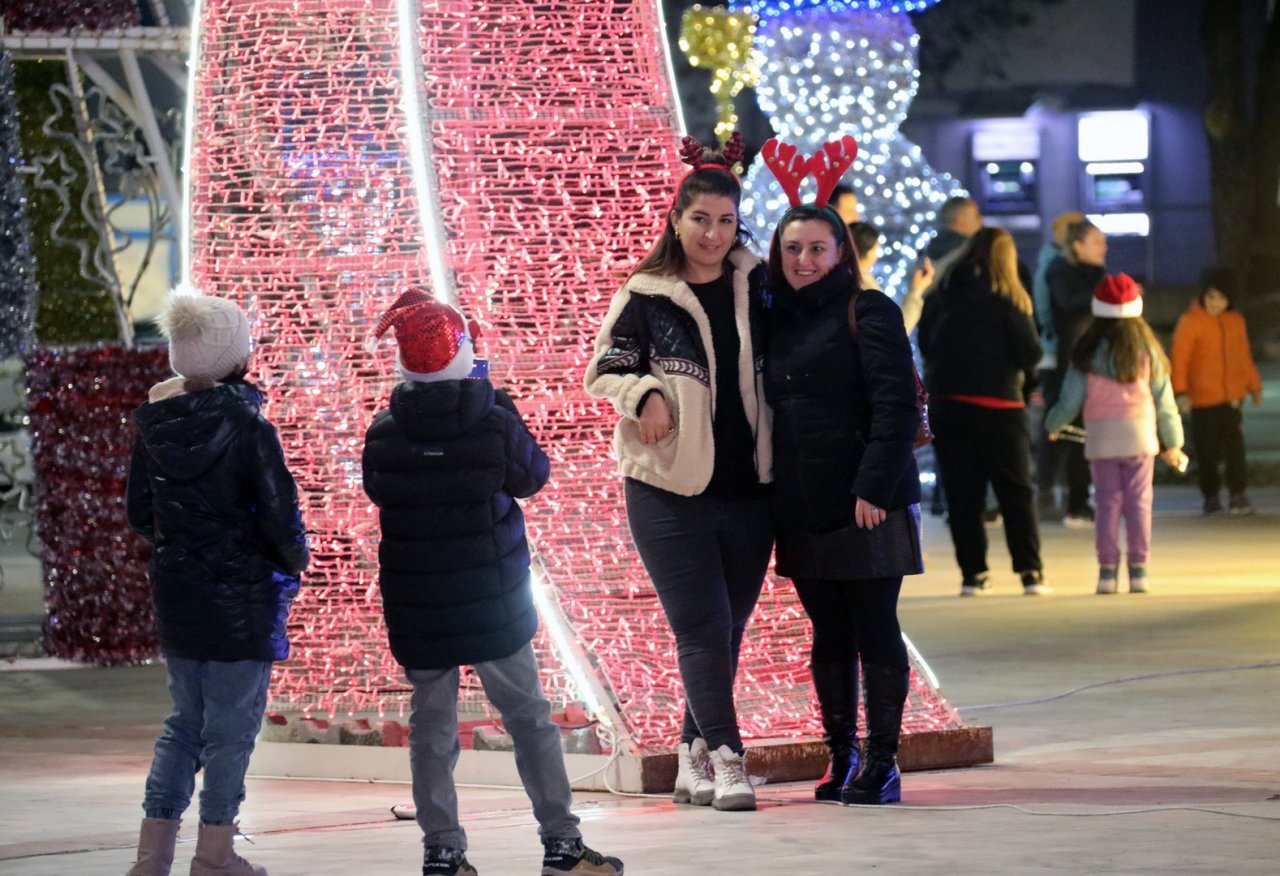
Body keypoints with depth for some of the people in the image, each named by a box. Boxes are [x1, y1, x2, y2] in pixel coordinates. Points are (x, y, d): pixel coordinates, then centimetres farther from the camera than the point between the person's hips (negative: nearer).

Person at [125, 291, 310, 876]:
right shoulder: (247, 430, -19)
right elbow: (279, 515, -16)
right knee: (232, 724, 6)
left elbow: (139, 513, 5)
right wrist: (294, 560, 3)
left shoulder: (154, 426, -2)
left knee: (186, 719, 17)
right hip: (242, 597, -6)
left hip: (176, 590, 6)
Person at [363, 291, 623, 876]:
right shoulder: (496, 422, -13)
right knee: (527, 717, 9)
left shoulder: (383, 433, -9)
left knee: (431, 724, 10)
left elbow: (375, 490, 5)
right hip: (493, 601, -1)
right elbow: (533, 476, 3)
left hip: (416, 606, 1)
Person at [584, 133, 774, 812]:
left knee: (728, 628, 8)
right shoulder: (646, 294, -3)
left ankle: (693, 761, 18)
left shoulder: (755, 285, 7)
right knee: (702, 627, -10)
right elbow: (604, 369, -1)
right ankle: (726, 760, -11)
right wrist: (644, 394, -20)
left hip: (747, 490, 4)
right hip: (671, 492, -4)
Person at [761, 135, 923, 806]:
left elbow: (897, 406, -13)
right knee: (828, 635, 10)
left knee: (875, 630, -3)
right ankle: (839, 757, 16)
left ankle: (881, 762, 0)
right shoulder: (776, 320, 14)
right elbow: (767, 409, 20)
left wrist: (874, 488, -19)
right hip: (802, 511, 6)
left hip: (866, 506, -6)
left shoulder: (868, 313, -5)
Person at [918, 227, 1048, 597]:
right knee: (1017, 491, 7)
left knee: (962, 494, 9)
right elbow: (1031, 353, -12)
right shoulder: (1005, 300, -10)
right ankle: (1030, 571, 3)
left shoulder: (941, 296, 1)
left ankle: (972, 573, 6)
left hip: (945, 404, 3)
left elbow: (924, 345, 8)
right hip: (997, 404, -3)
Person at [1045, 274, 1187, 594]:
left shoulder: (1087, 353, -3)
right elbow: (1164, 400, 5)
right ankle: (1138, 570, 2)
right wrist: (1172, 444, 16)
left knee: (1107, 503, 5)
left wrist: (1052, 424, 21)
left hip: (1101, 438, 0)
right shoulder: (1147, 350, -1)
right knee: (1138, 502, 4)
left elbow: (1071, 400, 0)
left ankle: (1107, 570, 4)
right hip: (1140, 435, 0)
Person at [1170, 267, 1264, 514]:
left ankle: (1237, 495, 5)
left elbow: (1244, 357, 18)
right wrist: (1181, 391, -20)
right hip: (1202, 400, -4)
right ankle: (1211, 497, 13)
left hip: (1231, 397, 4)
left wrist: (1254, 385, 21)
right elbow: (1179, 358, -12)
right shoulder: (1190, 322, -8)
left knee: (1235, 447, -1)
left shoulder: (1236, 321, 8)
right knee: (1208, 450, 2)